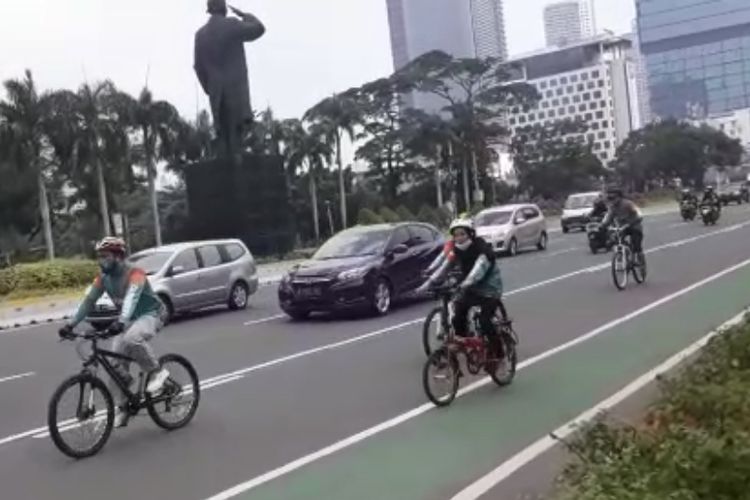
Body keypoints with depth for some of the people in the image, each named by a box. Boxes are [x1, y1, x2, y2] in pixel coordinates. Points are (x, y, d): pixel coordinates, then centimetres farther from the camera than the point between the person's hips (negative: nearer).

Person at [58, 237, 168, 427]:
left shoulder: (134, 273, -25)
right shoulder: (103, 277, -3)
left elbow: (131, 298, -40)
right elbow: (89, 301, -5)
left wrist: (120, 322, -56)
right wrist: (71, 324, -16)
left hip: (149, 315, -7)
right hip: (128, 320, 7)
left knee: (132, 339, -38)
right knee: (117, 363, -5)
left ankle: (157, 372, -18)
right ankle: (122, 407, 5)